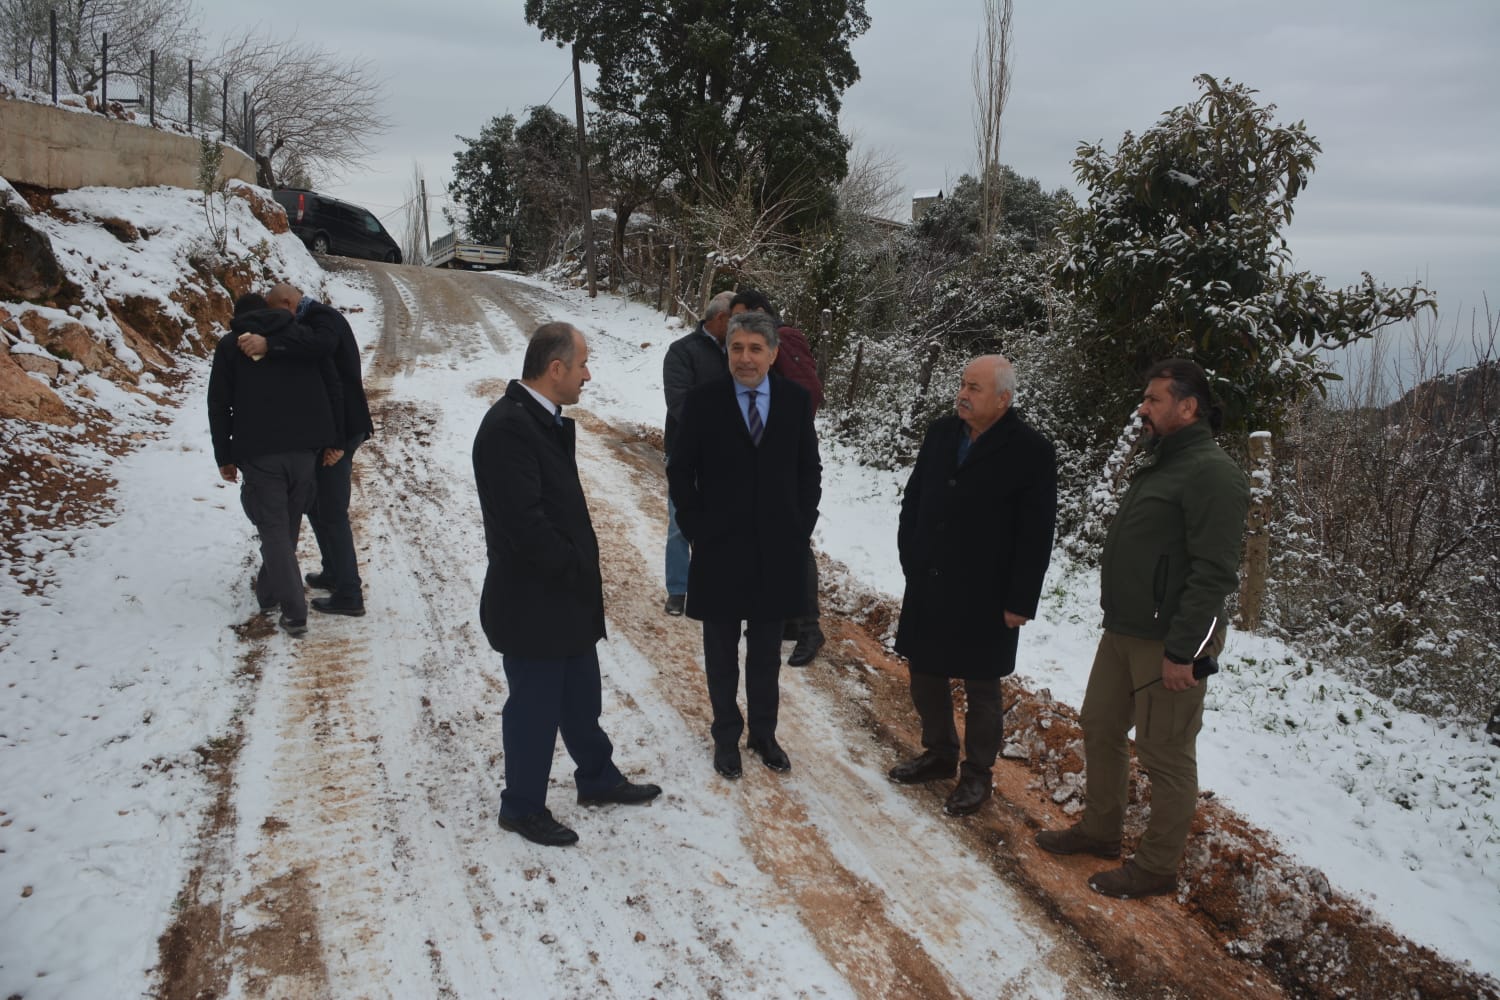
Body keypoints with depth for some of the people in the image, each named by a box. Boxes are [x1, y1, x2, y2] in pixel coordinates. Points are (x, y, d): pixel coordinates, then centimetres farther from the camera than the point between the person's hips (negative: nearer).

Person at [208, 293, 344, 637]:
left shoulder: (230, 345, 8)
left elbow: (219, 405, 3)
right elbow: (333, 388, 5)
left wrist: (224, 457, 7)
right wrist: (334, 440, 7)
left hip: (258, 451, -2)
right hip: (304, 448, 3)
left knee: (273, 527, 1)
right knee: (288, 524, 18)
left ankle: (294, 612, -6)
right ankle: (269, 589, 34)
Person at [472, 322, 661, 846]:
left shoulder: (544, 420, 7)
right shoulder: (508, 427, -24)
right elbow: (525, 523, -27)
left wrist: (582, 573, 5)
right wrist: (577, 572, -16)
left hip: (564, 598, 9)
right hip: (531, 605, -9)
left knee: (581, 698, 23)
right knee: (535, 706, 8)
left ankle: (598, 779, 41)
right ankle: (522, 808, 26)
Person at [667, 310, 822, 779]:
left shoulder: (796, 400, -1)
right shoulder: (703, 402, -7)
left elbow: (809, 470, 6)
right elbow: (680, 471, -1)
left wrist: (802, 527, 0)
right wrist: (695, 528, -6)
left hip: (778, 549, 2)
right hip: (719, 548, -1)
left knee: (767, 651, 15)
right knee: (721, 650, 12)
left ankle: (764, 732, 31)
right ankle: (726, 734, 28)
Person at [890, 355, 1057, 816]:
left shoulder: (1031, 451, -13)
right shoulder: (941, 433, 3)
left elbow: (1036, 535, -12)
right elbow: (914, 498, 12)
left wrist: (1021, 601, -12)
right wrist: (909, 558, 6)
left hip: (984, 596, -5)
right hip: (927, 587, 6)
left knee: (981, 690, 9)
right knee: (925, 675, 17)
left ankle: (976, 774, 27)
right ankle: (938, 754, 37)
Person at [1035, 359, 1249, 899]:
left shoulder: (1211, 473, -17)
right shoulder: (1160, 465, 15)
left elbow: (1214, 572, -23)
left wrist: (1182, 650, -23)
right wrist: (1119, 622, 19)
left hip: (1168, 643, -10)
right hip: (1122, 632, 10)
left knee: (1167, 757, 3)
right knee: (1100, 728, 19)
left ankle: (1157, 867, 18)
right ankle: (1099, 830, 36)